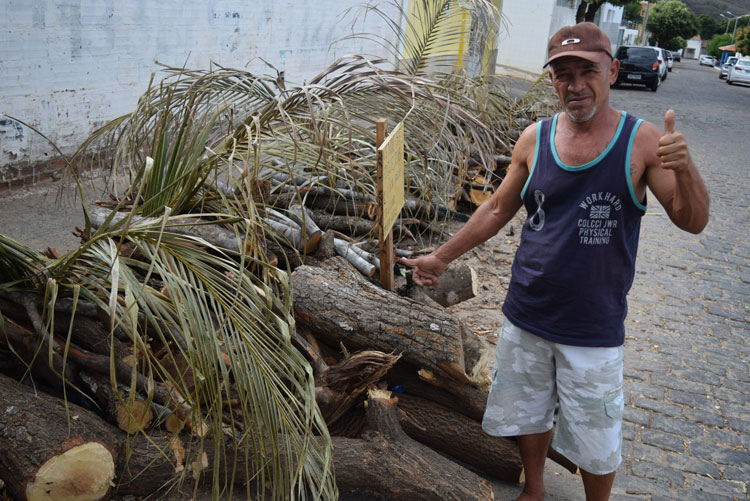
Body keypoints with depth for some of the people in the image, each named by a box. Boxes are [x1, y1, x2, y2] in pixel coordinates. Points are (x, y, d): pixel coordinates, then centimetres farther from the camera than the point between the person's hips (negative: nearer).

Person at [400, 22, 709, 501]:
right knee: (528, 415, 22)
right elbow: (498, 210, 7)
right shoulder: (535, 139, -3)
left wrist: (685, 168, -31)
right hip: (526, 319, 3)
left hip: (594, 331, -3)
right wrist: (441, 257, 8)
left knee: (596, 444, 12)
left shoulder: (642, 142, -11)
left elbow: (693, 221, -11)